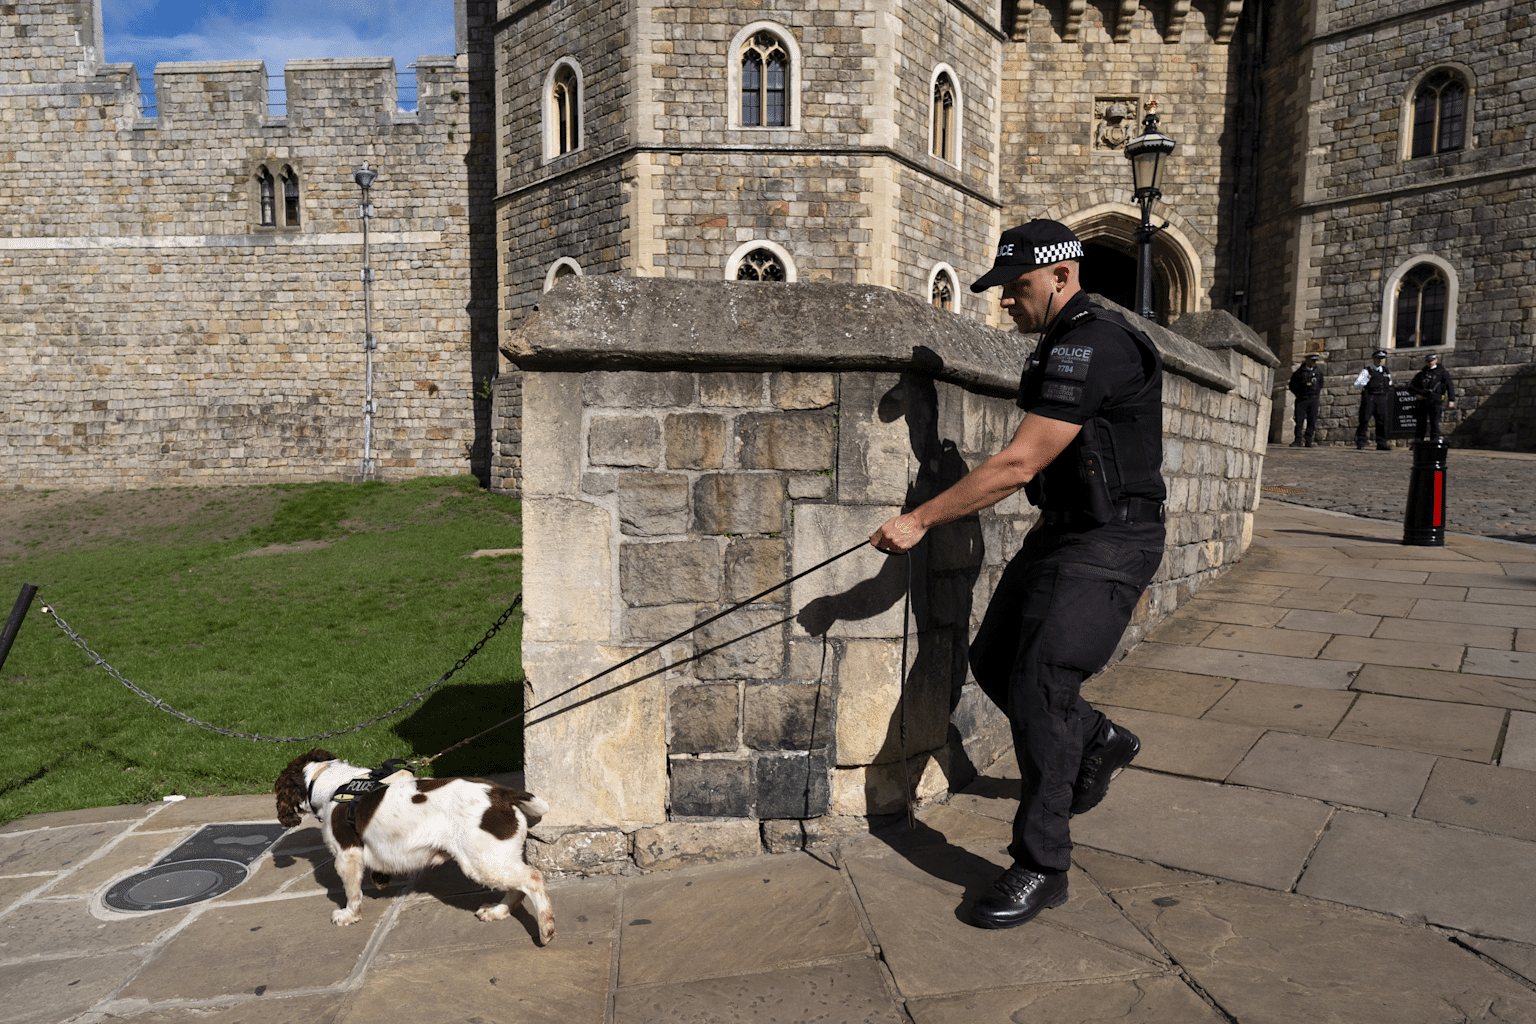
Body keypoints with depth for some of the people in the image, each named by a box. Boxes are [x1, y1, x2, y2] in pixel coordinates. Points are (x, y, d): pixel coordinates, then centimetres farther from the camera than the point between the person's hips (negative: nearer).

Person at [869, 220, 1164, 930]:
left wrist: (920, 519, -22)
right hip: (1060, 533, 10)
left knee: (1037, 686, -14)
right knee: (993, 662, 13)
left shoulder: (1091, 347, -21)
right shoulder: (1063, 347, 14)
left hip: (1107, 544, -10)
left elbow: (1018, 464, -26)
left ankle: (1041, 868, -2)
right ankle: (1099, 740, 36)